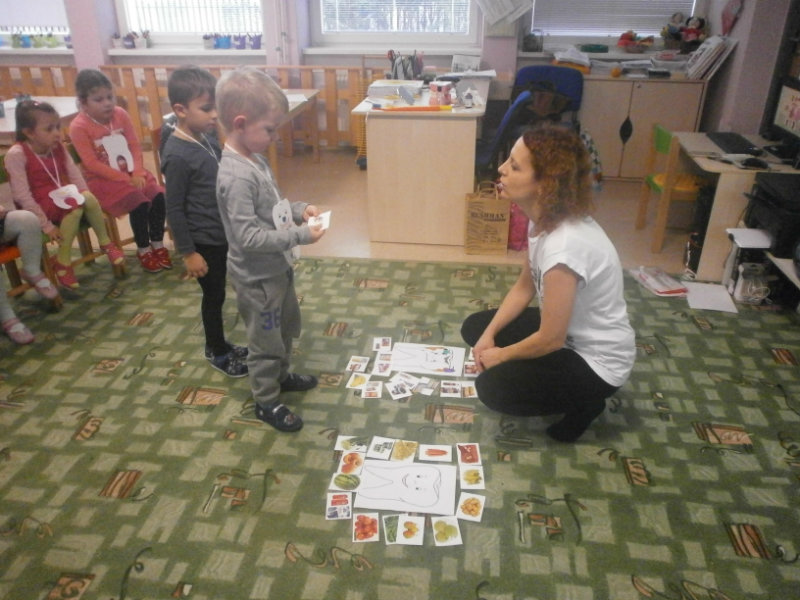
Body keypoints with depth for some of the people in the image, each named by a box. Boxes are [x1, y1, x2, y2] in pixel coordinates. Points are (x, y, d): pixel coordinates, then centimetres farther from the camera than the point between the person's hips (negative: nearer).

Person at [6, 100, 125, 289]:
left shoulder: (58, 147, 1)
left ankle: (105, 243, -4)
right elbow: (21, 195, -20)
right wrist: (45, 225, -22)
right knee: (75, 208, -31)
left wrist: (86, 198, -10)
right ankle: (62, 262, -20)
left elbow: (76, 176, 3)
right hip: (39, 206, -5)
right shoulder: (16, 154, -17)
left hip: (61, 198, 5)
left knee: (89, 199, -25)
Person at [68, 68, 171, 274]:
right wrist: (125, 179, -21)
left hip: (131, 173, 5)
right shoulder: (79, 126, -12)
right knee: (139, 203, -27)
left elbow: (135, 146, 2)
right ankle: (143, 250, -6)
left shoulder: (120, 114, 2)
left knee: (159, 196, -19)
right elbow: (92, 164, -16)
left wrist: (138, 173, -14)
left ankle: (157, 244, -2)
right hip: (102, 180, -5)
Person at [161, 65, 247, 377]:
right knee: (214, 296, 9)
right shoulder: (178, 155, -22)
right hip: (203, 242, -7)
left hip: (222, 234, 7)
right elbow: (174, 209, -18)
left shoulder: (208, 136, 1)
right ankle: (217, 352, 29)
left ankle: (218, 345, 39)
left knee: (218, 294, 20)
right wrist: (188, 252, -16)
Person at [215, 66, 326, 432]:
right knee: (266, 341, 10)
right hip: (257, 278, -9)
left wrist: (299, 209, -2)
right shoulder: (236, 175, -29)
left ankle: (281, 375, 50)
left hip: (277, 268, 9)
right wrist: (300, 235, -28)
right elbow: (248, 237, -31)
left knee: (287, 327, 27)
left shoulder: (253, 159, 1)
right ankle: (267, 402, 31)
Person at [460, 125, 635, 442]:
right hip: (568, 331, 9)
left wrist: (501, 355, -10)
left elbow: (551, 339, -27)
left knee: (492, 387, -16)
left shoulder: (564, 246, -36)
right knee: (475, 327, 8)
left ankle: (583, 402, 7)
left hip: (597, 361, -9)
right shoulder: (545, 219, -7)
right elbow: (525, 286, 6)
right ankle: (573, 391, 15)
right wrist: (489, 334, -4)